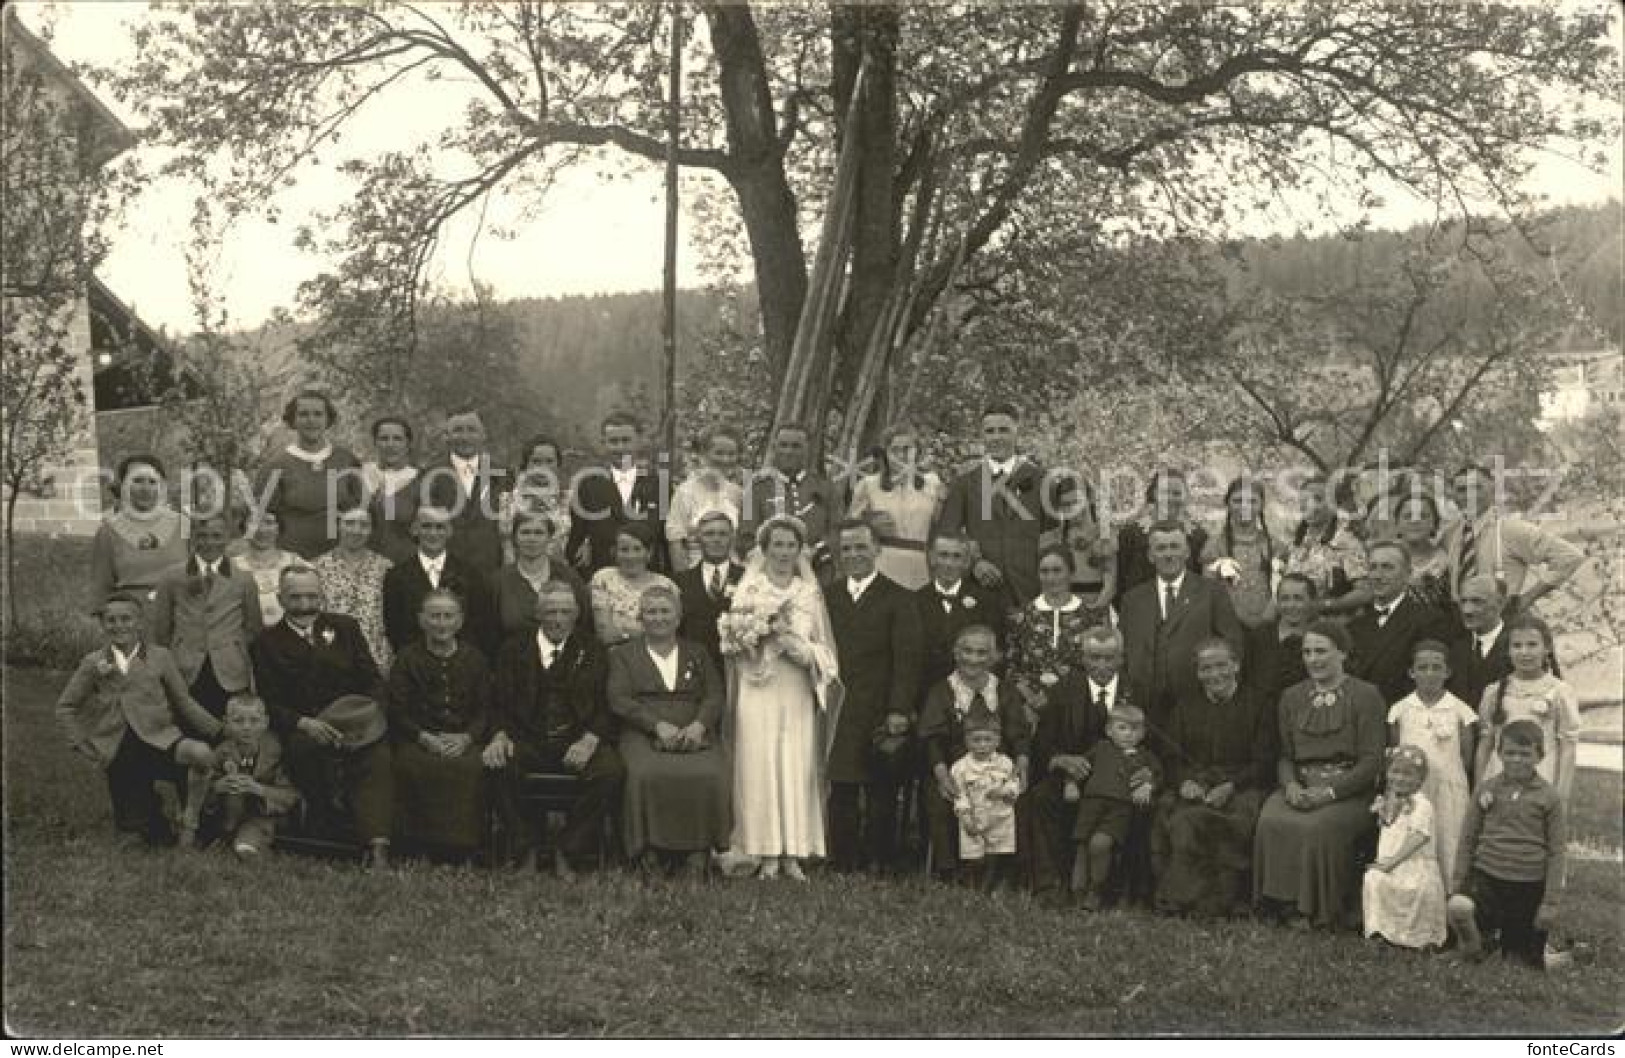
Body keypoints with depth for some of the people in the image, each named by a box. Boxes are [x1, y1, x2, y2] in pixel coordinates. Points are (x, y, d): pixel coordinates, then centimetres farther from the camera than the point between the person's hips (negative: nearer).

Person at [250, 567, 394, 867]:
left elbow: (373, 681, 13)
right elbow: (270, 704, 4)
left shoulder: (345, 628, 19)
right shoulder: (267, 643, 13)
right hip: (302, 730, -1)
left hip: (358, 727, 1)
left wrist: (365, 717, -8)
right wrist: (303, 723, -16)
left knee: (377, 759, -30)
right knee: (302, 749, -37)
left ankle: (378, 848, -43)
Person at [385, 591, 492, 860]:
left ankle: (462, 846, -23)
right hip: (416, 741, -1)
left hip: (464, 743, 1)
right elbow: (397, 711, 4)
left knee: (472, 767, -33)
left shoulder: (475, 659, 16)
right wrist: (425, 738, -13)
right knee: (417, 767, -35)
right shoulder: (407, 659, 12)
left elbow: (485, 710, 10)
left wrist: (466, 737, -10)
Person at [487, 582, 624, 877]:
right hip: (528, 740, 0)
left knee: (612, 772, -30)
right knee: (499, 767, -31)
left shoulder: (592, 650, 12)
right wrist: (499, 736, -15)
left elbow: (605, 706, 4)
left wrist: (590, 740, -16)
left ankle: (567, 855, -14)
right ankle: (526, 851, -12)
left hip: (578, 740, 0)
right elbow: (501, 703, 7)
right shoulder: (515, 649, 13)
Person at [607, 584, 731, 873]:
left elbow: (715, 696, 11)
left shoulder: (697, 655, 24)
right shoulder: (623, 655, 18)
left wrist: (699, 725, -11)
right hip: (645, 736, -1)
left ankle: (699, 852, -24)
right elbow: (618, 700, 3)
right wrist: (658, 726, -13)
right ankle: (651, 850, -24)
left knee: (711, 775, -30)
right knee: (648, 775, -34)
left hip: (694, 737, 1)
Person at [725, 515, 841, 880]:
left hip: (798, 694, 2)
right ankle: (767, 856, -3)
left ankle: (793, 856, 0)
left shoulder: (810, 593, 13)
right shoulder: (749, 590, 8)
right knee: (760, 767, -6)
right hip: (758, 691, -1)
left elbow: (824, 651, 10)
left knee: (797, 769, -3)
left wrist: (798, 647, -9)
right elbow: (734, 643, 1)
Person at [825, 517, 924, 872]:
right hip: (836, 715, 3)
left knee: (881, 797, 2)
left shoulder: (898, 599, 2)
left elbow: (907, 660, -5)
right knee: (841, 796, 3)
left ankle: (880, 864, 10)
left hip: (880, 718, -3)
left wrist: (900, 710, -14)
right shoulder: (827, 596, 14)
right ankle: (842, 866, 10)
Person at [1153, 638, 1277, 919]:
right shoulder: (1185, 705, 20)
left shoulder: (1259, 703, 8)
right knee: (1178, 820, -31)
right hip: (1193, 787, 2)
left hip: (1241, 787, -2)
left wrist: (1230, 787, -16)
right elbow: (1172, 757, 15)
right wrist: (1185, 782, -8)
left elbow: (1263, 763, 0)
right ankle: (1180, 897, -23)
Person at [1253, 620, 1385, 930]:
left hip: (1350, 791, -4)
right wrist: (1291, 785, -9)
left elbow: (1371, 762, -6)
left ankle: (1325, 912, -15)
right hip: (1300, 787, 4)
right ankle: (1290, 906, -15)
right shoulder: (1292, 697, 16)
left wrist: (1329, 792, -18)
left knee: (1319, 826, -33)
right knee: (1271, 821, -27)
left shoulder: (1365, 696, 0)